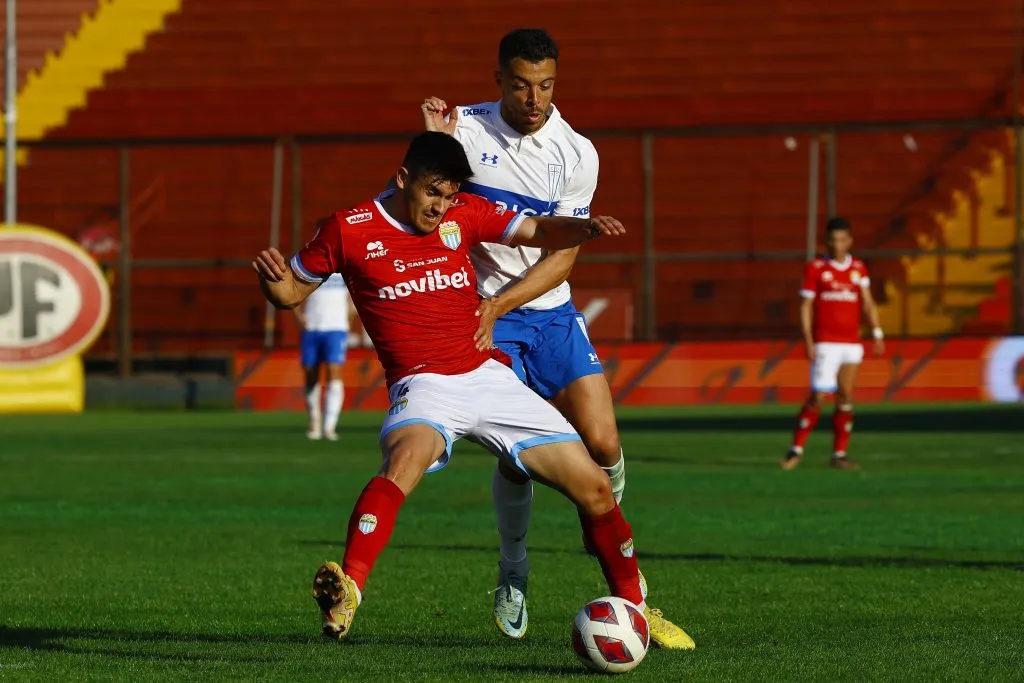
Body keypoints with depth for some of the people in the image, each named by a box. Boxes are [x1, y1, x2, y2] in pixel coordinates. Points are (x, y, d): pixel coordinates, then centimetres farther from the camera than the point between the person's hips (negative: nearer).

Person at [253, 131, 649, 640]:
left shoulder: (464, 215, 7)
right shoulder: (348, 231, -1)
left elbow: (539, 233, 10)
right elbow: (292, 293, 9)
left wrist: (586, 228, -12)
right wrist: (272, 277, -15)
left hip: (488, 374, 4)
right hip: (423, 387, -4)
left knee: (593, 487, -1)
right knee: (405, 459, -40)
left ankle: (632, 606, 18)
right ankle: (346, 592, -48)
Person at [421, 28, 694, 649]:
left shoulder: (577, 154, -5)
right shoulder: (465, 129, -5)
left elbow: (562, 256, -6)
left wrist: (498, 303, -18)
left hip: (552, 314, 2)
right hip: (484, 316, -2)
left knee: (603, 445, -9)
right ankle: (513, 576, 11)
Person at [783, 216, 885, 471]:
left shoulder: (859, 268, 10)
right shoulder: (816, 268, 0)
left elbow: (868, 303, 7)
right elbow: (806, 306, -1)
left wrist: (877, 334, -5)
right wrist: (808, 341, -9)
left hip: (851, 343, 3)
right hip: (825, 344, -3)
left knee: (845, 399, 2)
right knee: (817, 397, -9)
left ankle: (839, 455, 8)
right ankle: (796, 450, 1)